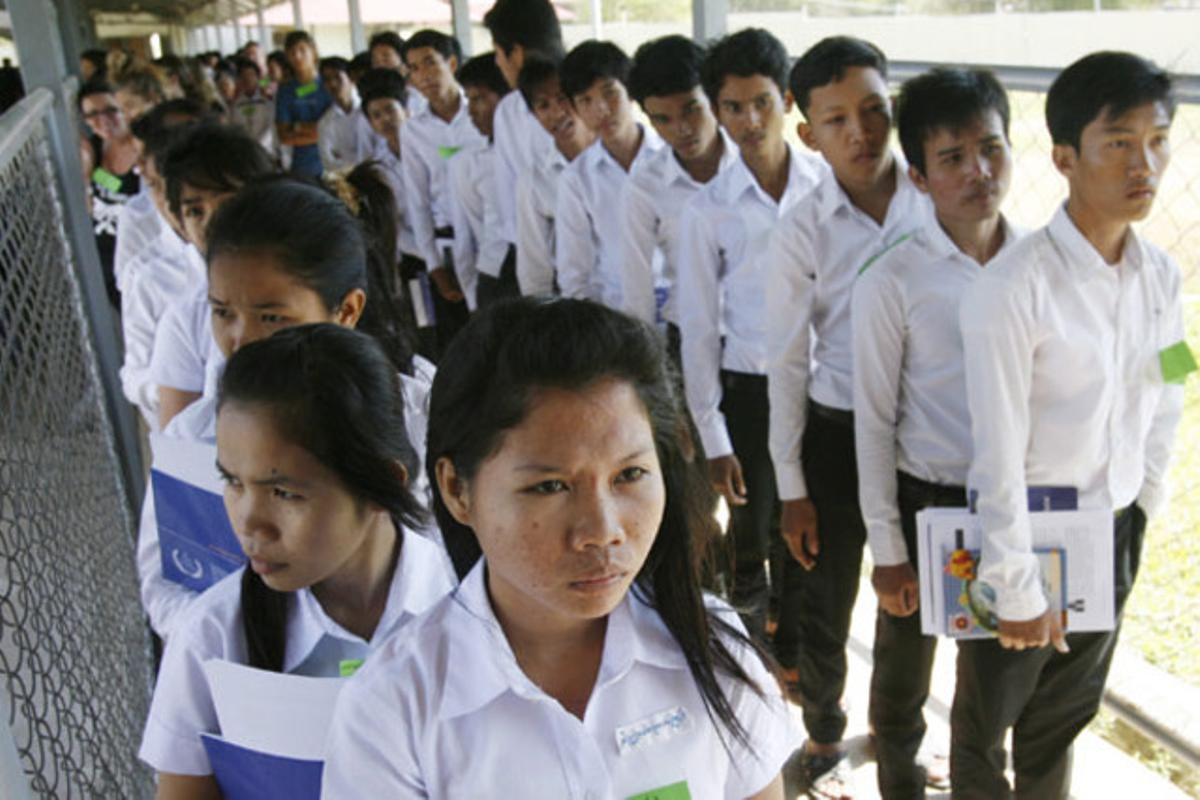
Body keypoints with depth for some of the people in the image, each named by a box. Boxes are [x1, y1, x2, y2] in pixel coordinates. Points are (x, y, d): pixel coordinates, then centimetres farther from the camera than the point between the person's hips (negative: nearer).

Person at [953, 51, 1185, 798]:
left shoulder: (1162, 275, -4)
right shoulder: (1011, 287, -24)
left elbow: (1165, 401, 9)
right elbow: (997, 455, -21)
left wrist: (1144, 506, 10)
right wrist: (1019, 588, -16)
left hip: (1115, 532, 5)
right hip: (1027, 532, -5)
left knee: (1066, 712, 24)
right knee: (988, 716, 17)